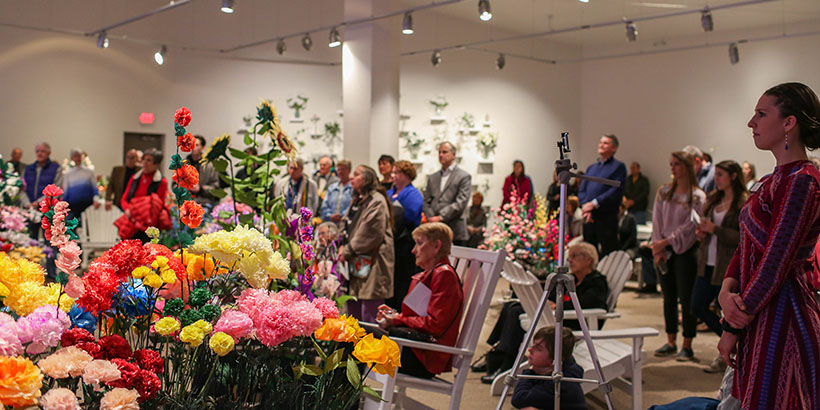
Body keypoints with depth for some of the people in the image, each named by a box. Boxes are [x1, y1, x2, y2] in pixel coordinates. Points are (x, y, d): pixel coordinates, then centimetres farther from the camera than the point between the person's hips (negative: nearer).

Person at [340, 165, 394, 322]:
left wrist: (347, 251, -11)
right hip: (357, 263, 10)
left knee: (370, 315, -9)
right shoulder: (358, 200, 19)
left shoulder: (377, 201, -11)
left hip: (372, 263, -10)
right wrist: (344, 247, 4)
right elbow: (350, 228, 23)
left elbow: (371, 234, -17)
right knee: (353, 309, 13)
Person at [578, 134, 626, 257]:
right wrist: (585, 207, -8)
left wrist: (594, 203, -16)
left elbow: (616, 191, -12)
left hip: (607, 218, -6)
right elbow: (581, 190, 11)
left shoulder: (618, 167, 1)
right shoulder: (591, 168, 19)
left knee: (607, 254, -6)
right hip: (588, 218, 6)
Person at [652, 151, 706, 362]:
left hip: (685, 251, -4)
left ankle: (687, 346, 5)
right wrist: (658, 248, -3)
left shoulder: (697, 196, -5)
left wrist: (667, 242, -15)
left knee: (686, 299, -2)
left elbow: (690, 226, -11)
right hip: (664, 251, 5)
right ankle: (671, 342, 17)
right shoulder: (663, 192, 9)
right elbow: (657, 221, 7)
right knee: (668, 298, 9)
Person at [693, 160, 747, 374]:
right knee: (697, 307, 7)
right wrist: (702, 232, 2)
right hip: (707, 263, 8)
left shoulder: (744, 204, -10)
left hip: (729, 266, -8)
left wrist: (715, 229, -20)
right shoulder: (713, 199, 12)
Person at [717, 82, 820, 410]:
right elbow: (747, 246, 12)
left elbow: (776, 262, -19)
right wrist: (727, 290, -7)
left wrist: (733, 327, -13)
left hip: (780, 314, -9)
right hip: (761, 310, 9)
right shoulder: (776, 179, 14)